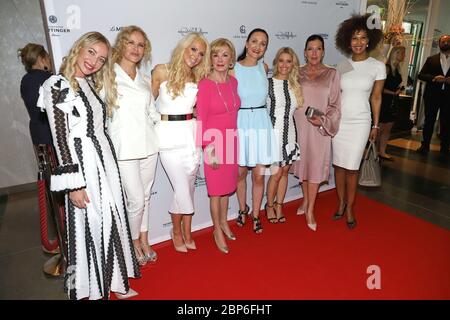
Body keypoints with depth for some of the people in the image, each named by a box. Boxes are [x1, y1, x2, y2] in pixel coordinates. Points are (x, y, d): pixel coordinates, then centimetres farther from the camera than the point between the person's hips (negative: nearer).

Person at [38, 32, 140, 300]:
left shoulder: (93, 84, 13)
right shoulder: (57, 85, -9)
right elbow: (60, 136, -13)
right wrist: (73, 183, -15)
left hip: (106, 159, 7)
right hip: (82, 163, -7)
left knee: (112, 220, 13)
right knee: (90, 225, 2)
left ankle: (115, 281, 30)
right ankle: (94, 290, 22)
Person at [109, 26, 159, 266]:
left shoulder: (144, 80, 15)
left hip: (148, 144, 5)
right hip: (124, 147, -5)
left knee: (145, 196, 13)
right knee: (136, 199, -3)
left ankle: (144, 241, 30)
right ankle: (134, 242, 23)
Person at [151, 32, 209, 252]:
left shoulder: (197, 78, 9)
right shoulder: (161, 71, -2)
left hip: (190, 133, 4)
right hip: (169, 135, -4)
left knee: (189, 186, 10)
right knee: (182, 188, -4)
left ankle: (186, 232, 27)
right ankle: (177, 231, 23)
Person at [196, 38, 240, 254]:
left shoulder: (233, 82, 4)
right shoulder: (204, 85, -14)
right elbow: (201, 120, -14)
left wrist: (233, 137, 9)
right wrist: (209, 149, -16)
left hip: (230, 141, 6)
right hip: (213, 142, -5)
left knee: (227, 185, 18)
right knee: (216, 189, 7)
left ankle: (224, 222, 38)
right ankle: (217, 231, 25)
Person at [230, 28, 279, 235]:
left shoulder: (264, 68, 5)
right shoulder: (233, 69, -6)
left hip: (261, 123, 3)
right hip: (240, 123, -2)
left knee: (259, 174, 5)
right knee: (241, 172, 9)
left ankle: (255, 215, 23)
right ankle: (243, 209, 34)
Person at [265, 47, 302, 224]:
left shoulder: (295, 86, 10)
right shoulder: (268, 83, -7)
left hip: (289, 133, 5)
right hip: (273, 132, -5)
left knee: (285, 171, 10)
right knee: (277, 173, -1)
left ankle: (279, 206, 25)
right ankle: (269, 205, 22)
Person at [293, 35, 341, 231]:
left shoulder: (332, 74, 0)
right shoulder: (297, 73, 5)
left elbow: (335, 105, -1)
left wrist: (323, 121, -17)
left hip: (320, 129, -2)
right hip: (299, 127, 2)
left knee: (316, 167, 1)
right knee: (303, 163, 13)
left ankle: (310, 211, 12)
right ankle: (306, 201, 33)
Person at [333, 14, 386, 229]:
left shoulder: (378, 67, -1)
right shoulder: (341, 66, 5)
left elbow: (376, 97, 4)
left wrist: (375, 125, 4)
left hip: (360, 123, -2)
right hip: (339, 121, 2)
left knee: (352, 167, 0)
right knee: (339, 164, 7)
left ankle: (350, 208, 16)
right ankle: (341, 203, 23)